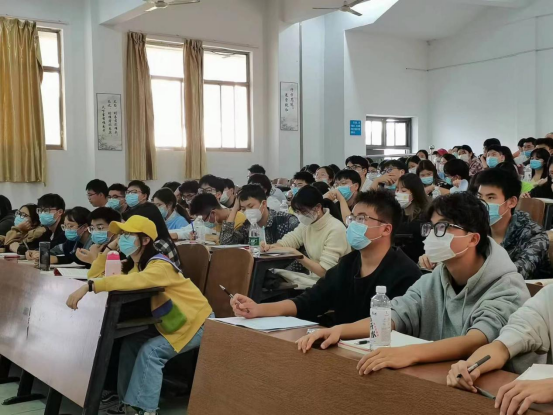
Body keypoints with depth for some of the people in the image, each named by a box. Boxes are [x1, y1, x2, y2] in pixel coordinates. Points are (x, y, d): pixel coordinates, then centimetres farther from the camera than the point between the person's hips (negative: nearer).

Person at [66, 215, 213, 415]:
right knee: (131, 344, -4)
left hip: (197, 322, -9)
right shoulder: (133, 265, 3)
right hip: (170, 323, 9)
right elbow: (96, 275, 3)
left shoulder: (160, 266, -26)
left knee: (150, 351, -22)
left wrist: (88, 287, -50)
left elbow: (132, 281, -46)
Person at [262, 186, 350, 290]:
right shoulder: (307, 223, 4)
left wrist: (295, 253, -25)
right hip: (313, 278, 7)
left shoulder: (336, 229, -20)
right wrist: (270, 247, -21)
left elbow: (324, 271, -21)